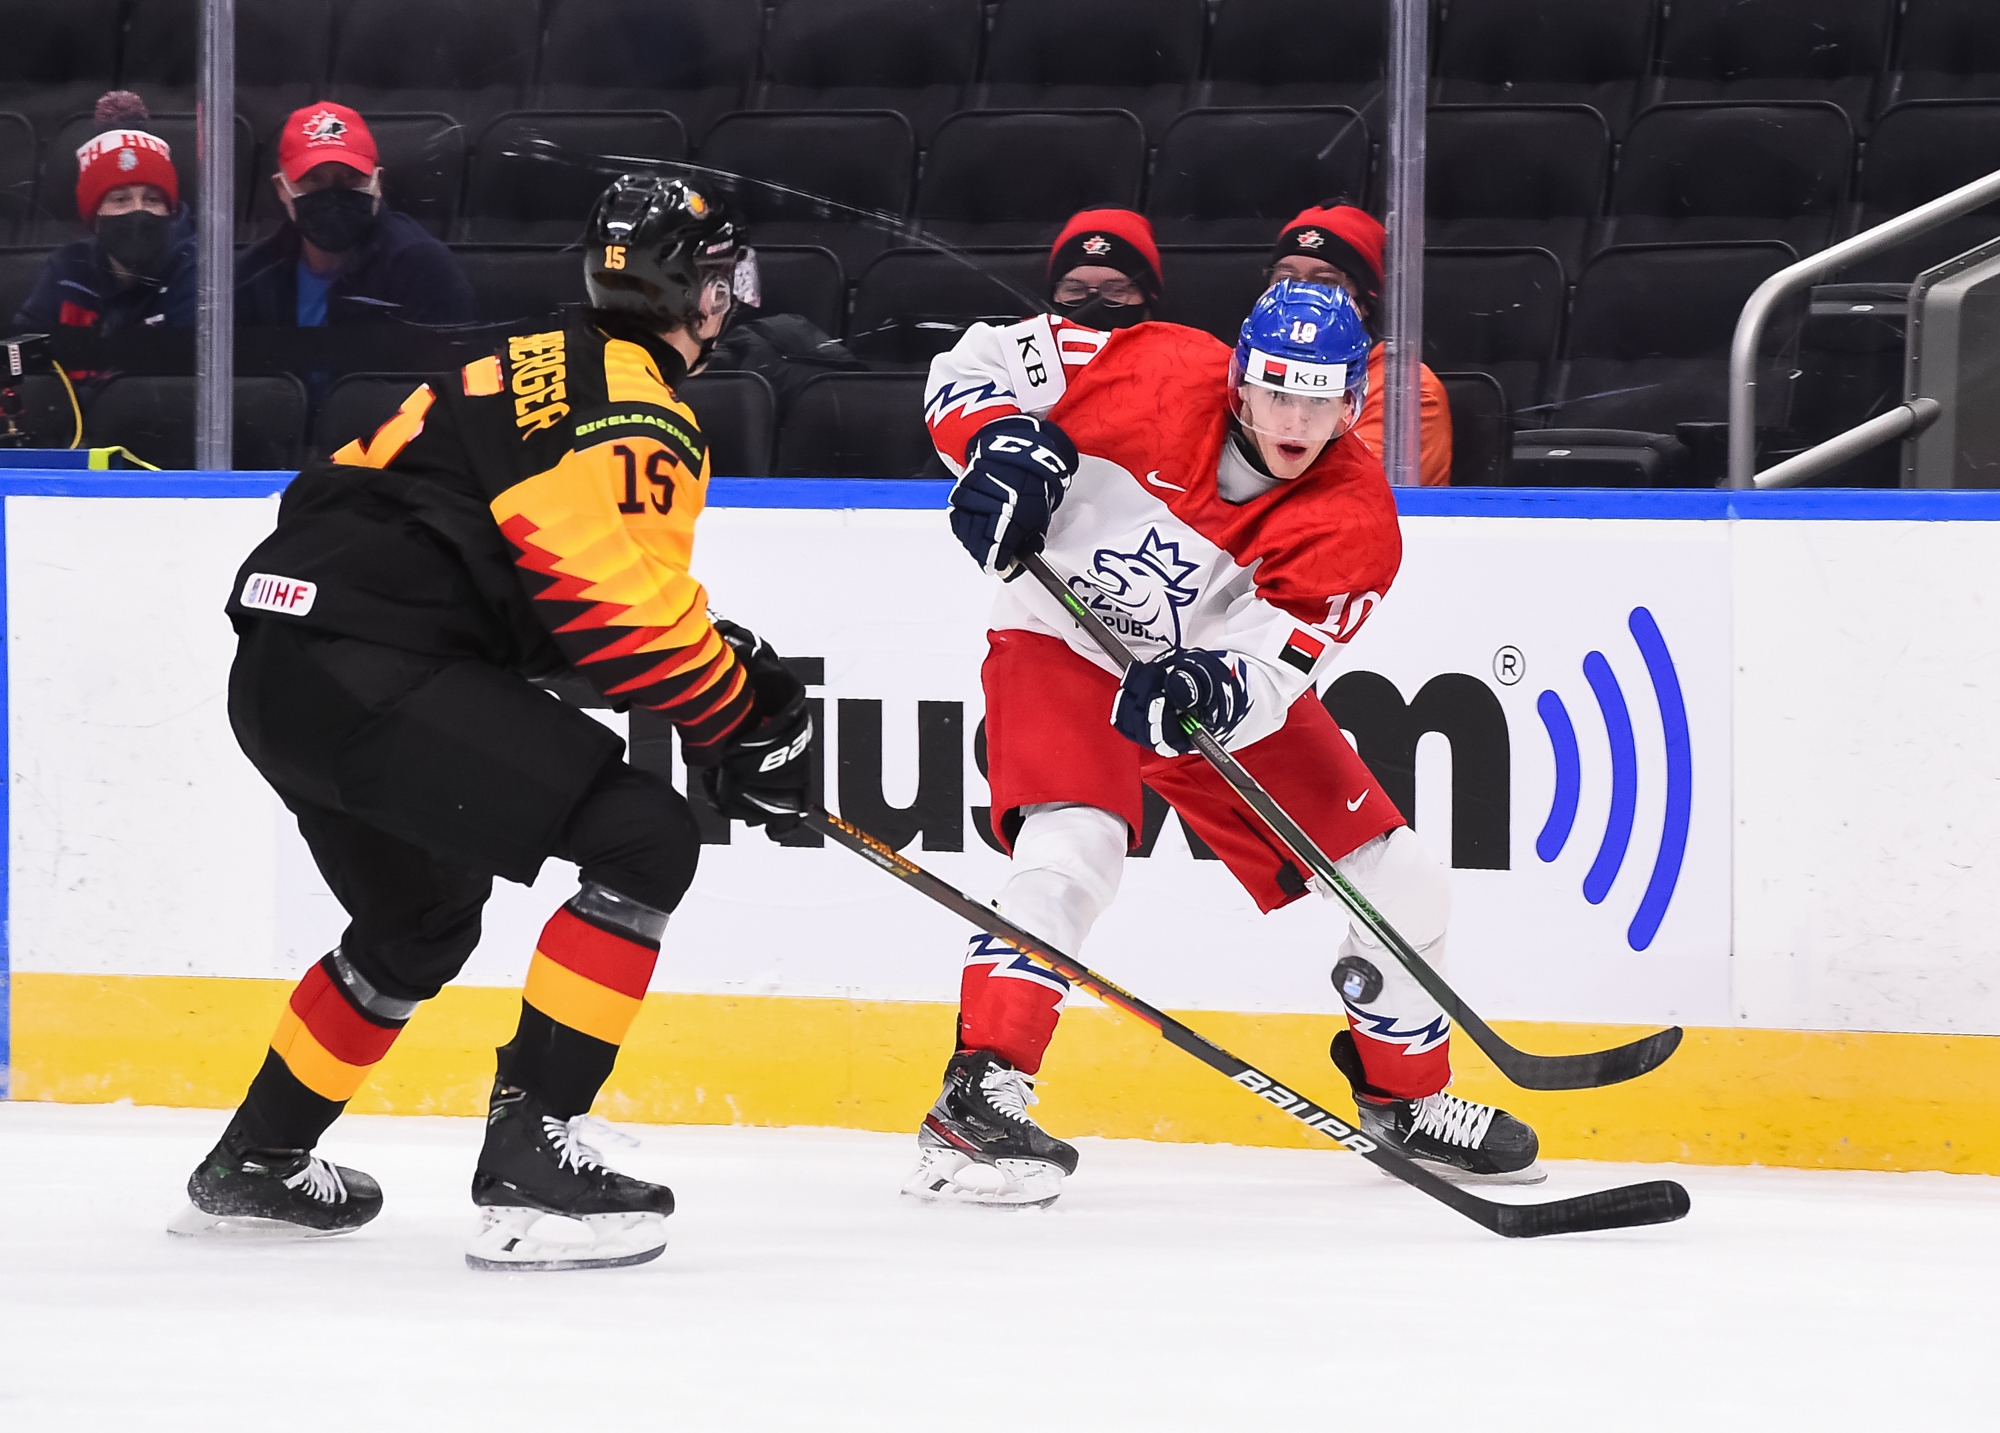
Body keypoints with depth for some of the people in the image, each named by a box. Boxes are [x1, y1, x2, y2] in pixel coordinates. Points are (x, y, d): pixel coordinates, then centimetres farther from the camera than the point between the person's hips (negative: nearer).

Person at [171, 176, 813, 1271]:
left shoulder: (540, 366, 23)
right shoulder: (632, 417, -9)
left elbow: (584, 584, 29)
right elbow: (629, 618, -17)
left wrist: (727, 659, 22)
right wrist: (745, 719, -4)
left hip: (279, 669, 10)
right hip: (371, 674, -10)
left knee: (423, 918, 30)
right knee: (645, 843, -11)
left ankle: (255, 1162, 42)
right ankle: (526, 1155, -15)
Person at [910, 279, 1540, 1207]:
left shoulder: (1355, 523, -19)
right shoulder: (1157, 379, -24)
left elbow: (1269, 673, -26)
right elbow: (976, 364, -14)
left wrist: (1213, 688, -48)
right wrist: (1005, 446, -33)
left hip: (1212, 671, 4)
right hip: (1062, 643, -4)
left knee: (1398, 885, 2)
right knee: (1072, 850, -32)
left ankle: (1404, 1097, 26)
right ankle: (975, 1102, -29)